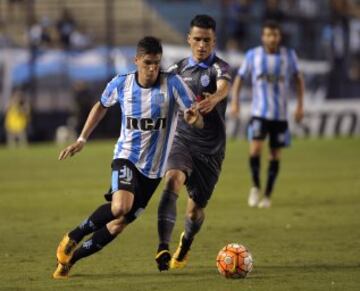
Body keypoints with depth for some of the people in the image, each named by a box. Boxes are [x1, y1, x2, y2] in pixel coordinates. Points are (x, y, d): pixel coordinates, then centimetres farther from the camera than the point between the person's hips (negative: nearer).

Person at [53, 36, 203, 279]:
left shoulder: (172, 83, -12)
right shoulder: (121, 84, -6)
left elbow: (198, 121, -15)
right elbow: (102, 106, 15)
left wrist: (194, 117, -40)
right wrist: (82, 139, 12)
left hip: (154, 167, 1)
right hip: (126, 157, -1)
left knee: (119, 224, 1)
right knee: (120, 207, -30)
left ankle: (71, 257, 20)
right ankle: (72, 238, -8)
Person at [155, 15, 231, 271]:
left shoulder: (220, 68, -7)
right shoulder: (179, 69, 8)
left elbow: (224, 87, -31)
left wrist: (213, 100, -53)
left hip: (211, 149, -2)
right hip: (182, 141, 2)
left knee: (196, 207, 7)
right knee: (173, 181, -29)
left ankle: (185, 246, 42)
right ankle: (163, 248, -38)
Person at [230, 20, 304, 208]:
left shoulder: (289, 55, 1)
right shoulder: (253, 55, -1)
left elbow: (298, 79, 12)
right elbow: (239, 79, 7)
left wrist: (300, 105, 3)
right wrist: (235, 102, -6)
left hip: (280, 115, 1)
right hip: (259, 113, -1)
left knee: (275, 156, 4)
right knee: (255, 149, -18)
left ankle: (267, 195, 18)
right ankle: (255, 187, 3)